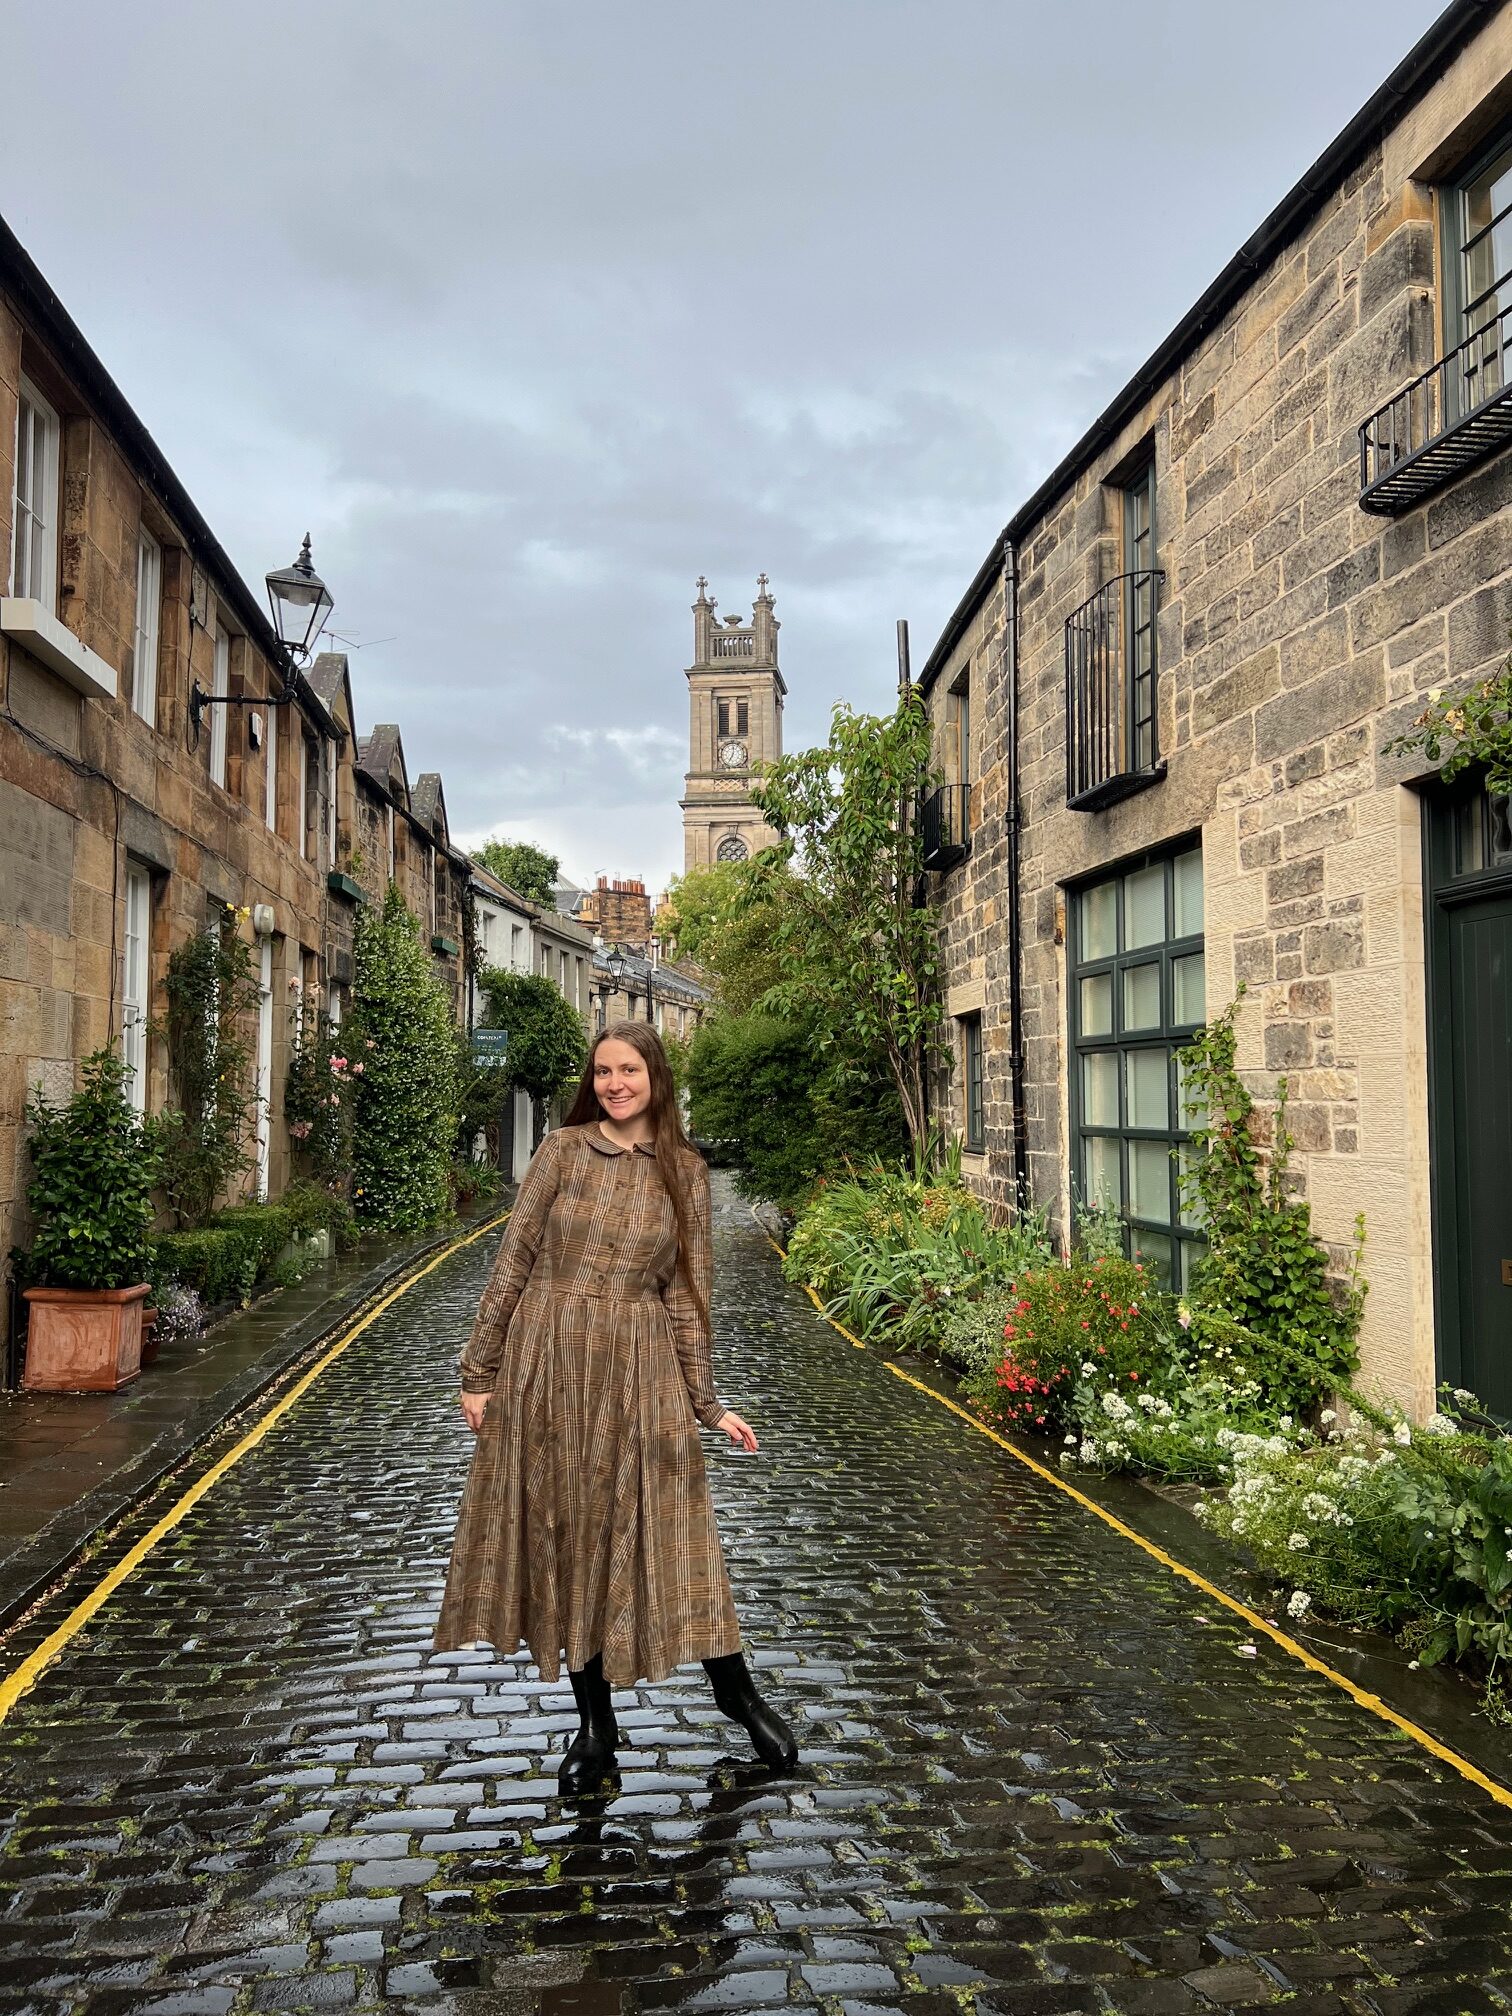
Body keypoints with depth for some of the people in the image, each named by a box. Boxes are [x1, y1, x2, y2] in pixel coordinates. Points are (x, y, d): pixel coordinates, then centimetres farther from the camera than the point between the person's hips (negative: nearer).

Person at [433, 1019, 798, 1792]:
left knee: (665, 1532, 2)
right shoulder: (563, 1149, -2)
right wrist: (479, 1369, -3)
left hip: (642, 1368, 0)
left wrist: (706, 1402, 0)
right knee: (562, 1532, 8)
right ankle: (596, 1723, 24)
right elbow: (513, 1262, -1)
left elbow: (688, 1290, 4)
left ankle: (739, 1695, 22)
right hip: (547, 1363, 0)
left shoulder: (685, 1170, 2)